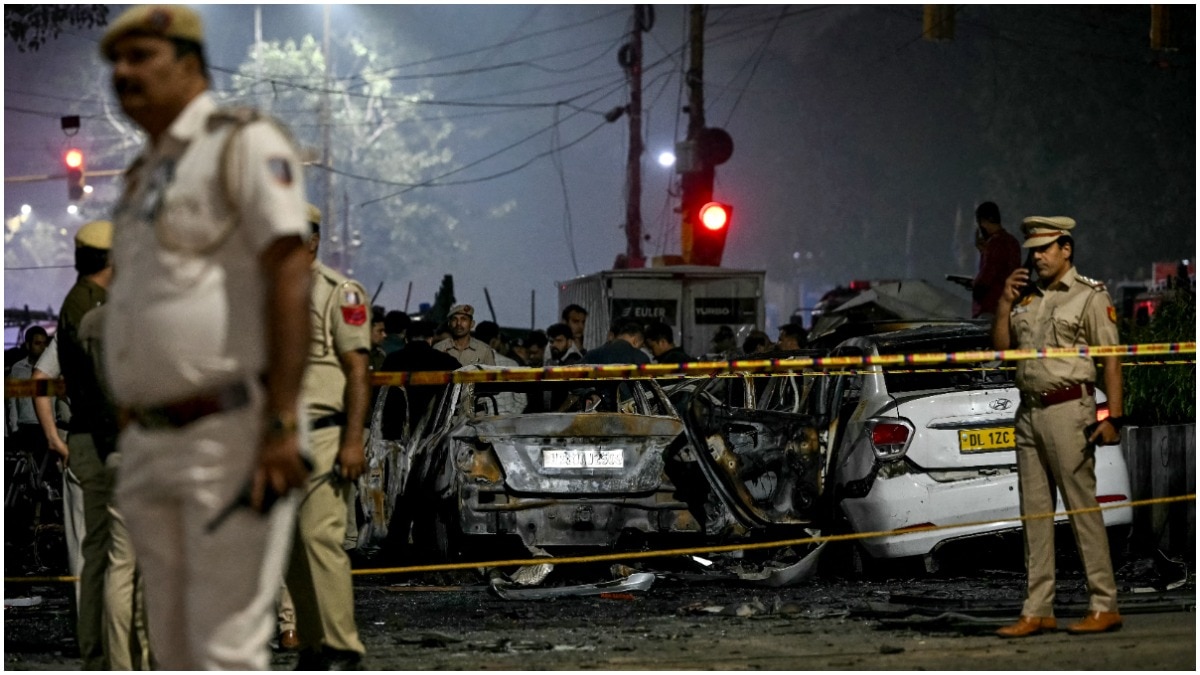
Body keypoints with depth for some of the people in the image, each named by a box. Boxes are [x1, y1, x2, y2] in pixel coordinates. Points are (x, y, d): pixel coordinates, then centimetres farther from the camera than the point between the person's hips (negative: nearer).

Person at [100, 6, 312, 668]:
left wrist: (283, 424, -24)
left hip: (235, 435, -9)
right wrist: (132, 453, 20)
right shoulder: (145, 176, 20)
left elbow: (291, 279, -16)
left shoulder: (245, 144, -6)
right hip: (153, 442, 9)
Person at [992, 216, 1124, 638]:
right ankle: (1037, 611, 10)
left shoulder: (1090, 297, -3)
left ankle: (1105, 607, -5)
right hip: (1029, 411, 7)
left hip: (1068, 409, -7)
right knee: (1035, 512, 7)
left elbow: (1111, 361, -6)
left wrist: (1112, 417, -14)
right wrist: (1005, 301, 7)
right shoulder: (1028, 296, 17)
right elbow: (1001, 345, 19)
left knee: (1083, 508, -7)